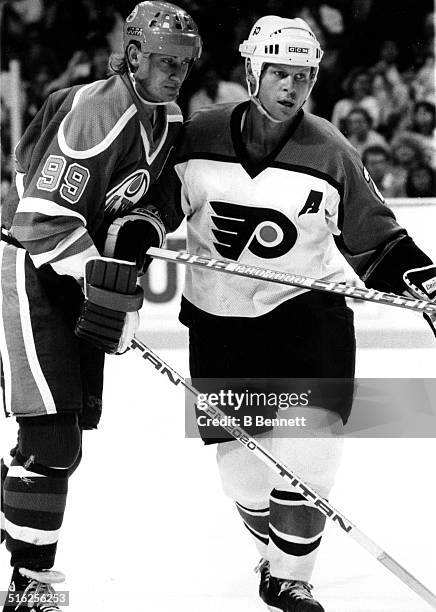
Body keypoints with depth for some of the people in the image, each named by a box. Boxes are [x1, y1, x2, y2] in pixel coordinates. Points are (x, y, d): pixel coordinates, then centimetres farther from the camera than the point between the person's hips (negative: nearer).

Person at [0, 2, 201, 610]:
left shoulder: (168, 120, 5)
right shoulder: (98, 115, -23)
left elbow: (158, 196, 14)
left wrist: (140, 228, -8)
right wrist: (97, 273, -35)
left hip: (81, 276, 9)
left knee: (72, 422, 12)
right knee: (52, 431, -14)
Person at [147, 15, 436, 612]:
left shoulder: (330, 152, -5)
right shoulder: (199, 137, -3)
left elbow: (375, 238, 4)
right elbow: (152, 204, 11)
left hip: (307, 311, -1)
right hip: (219, 320, 1)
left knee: (307, 455, -14)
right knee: (245, 470, 2)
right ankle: (276, 553, 30)